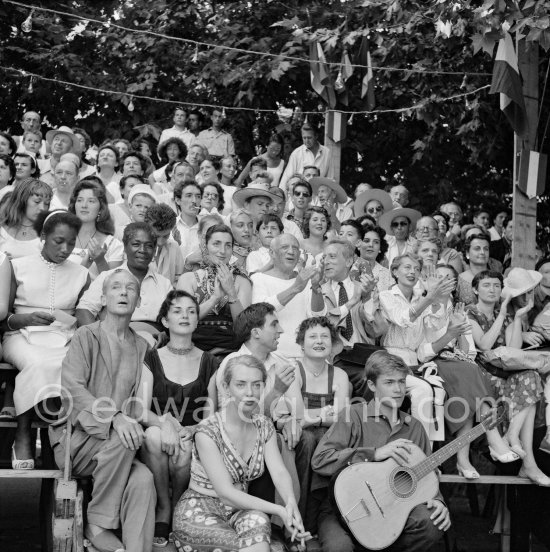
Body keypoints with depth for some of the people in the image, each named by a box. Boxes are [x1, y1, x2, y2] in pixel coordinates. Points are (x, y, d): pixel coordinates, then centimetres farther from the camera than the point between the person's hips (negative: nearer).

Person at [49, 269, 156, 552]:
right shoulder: (87, 336, 0)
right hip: (74, 438, -4)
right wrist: (114, 417, -29)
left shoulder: (140, 346, 15)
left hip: (117, 443, 4)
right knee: (122, 437, -33)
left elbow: (135, 405, 13)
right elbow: (72, 386, -15)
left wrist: (161, 422, -9)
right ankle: (97, 525, -16)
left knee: (143, 479, -27)